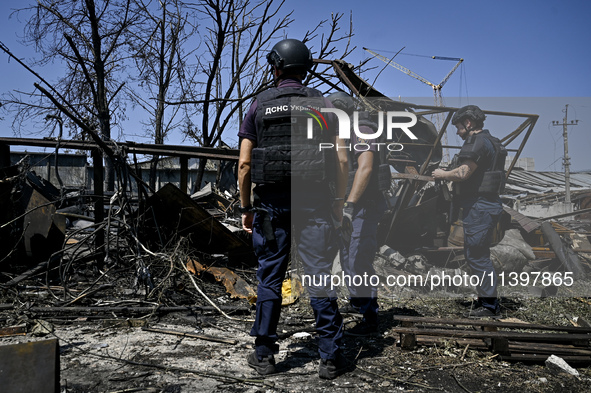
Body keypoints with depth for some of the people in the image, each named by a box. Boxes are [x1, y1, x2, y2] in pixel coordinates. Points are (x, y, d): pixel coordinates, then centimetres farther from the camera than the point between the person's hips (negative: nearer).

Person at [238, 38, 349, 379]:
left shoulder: (259, 105, 5)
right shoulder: (322, 103, 5)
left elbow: (244, 164, 1)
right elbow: (341, 160, -1)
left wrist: (245, 207, 9)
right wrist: (339, 201, 9)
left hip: (271, 204, 1)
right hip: (313, 203, 0)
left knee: (270, 277, 9)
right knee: (320, 277, 3)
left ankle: (265, 355, 17)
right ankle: (331, 357, 8)